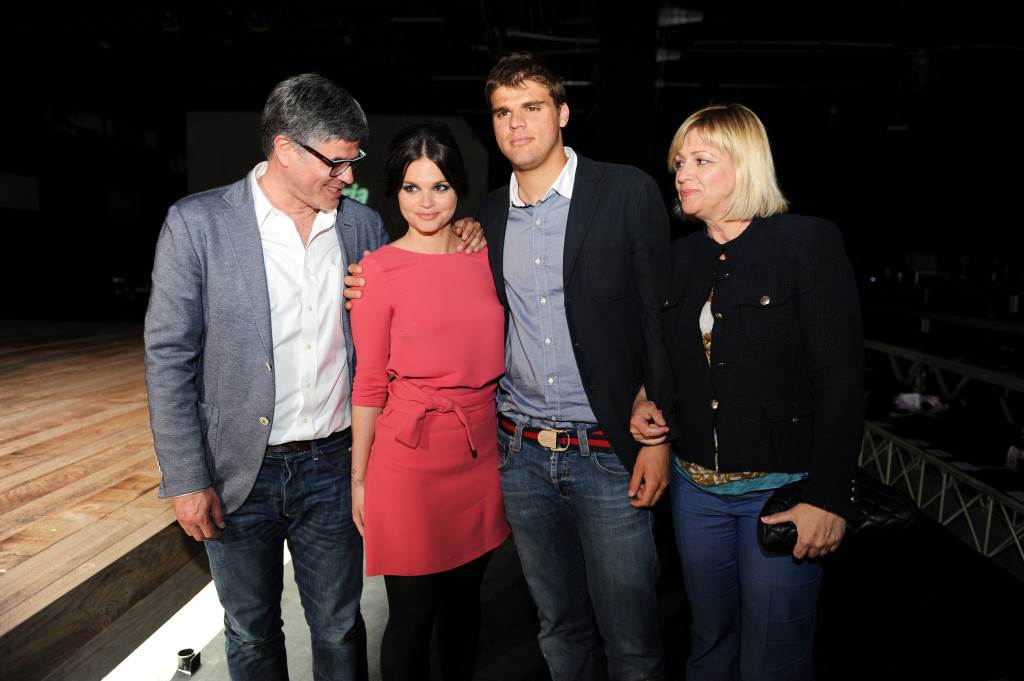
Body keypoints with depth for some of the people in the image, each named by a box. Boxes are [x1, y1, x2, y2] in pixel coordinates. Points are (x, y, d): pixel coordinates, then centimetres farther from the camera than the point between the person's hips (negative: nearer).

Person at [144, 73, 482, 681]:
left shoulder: (364, 225, 1)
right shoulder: (198, 223, -8)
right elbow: (169, 357, -7)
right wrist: (187, 478, -9)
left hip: (333, 465, 2)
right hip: (239, 472, -1)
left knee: (339, 627, 15)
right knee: (251, 632, 18)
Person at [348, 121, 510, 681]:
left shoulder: (483, 256, 5)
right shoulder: (379, 270, -8)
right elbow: (369, 384, -5)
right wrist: (358, 478, -2)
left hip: (481, 456, 5)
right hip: (411, 461, -4)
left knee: (464, 598, 19)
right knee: (412, 613, 9)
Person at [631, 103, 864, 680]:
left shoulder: (809, 241, -10)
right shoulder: (680, 257, 6)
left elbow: (842, 378, -14)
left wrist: (828, 498, -17)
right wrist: (648, 403, -3)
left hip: (780, 487, -5)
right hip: (696, 486, 5)